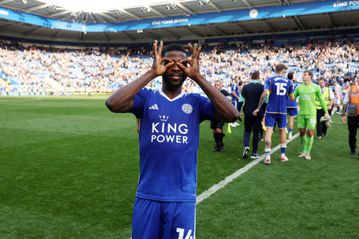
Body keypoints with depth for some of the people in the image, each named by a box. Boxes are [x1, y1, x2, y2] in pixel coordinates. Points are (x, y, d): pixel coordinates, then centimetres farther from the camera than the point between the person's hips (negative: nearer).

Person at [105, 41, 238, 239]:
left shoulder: (196, 102, 1)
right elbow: (113, 104, -20)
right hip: (148, 196, 0)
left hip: (183, 198, 1)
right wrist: (151, 73, -18)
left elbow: (231, 115, -14)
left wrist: (198, 77, -15)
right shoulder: (146, 97, -1)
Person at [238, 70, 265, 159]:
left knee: (247, 130, 16)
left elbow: (241, 101, 0)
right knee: (256, 132, 8)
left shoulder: (245, 87, -1)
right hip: (258, 113, -1)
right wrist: (263, 112, 6)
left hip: (248, 113, 1)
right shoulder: (262, 87, -4)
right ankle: (254, 153, 11)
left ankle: (246, 146, -8)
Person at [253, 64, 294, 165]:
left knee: (269, 130, -2)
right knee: (282, 131, 15)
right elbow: (292, 98, 8)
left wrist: (258, 108, -9)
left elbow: (265, 94, -14)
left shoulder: (270, 79, -2)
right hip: (282, 110, 2)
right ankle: (283, 155, 22)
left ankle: (267, 156, -9)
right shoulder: (288, 81, 6)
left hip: (271, 110, -2)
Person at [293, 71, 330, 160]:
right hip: (301, 113, 3)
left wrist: (326, 112, 5)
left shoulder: (316, 87, -1)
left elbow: (321, 100, 4)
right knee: (302, 132, 6)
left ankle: (307, 152, 6)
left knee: (310, 133, -5)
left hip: (311, 114, -3)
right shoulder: (299, 87, 6)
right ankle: (304, 150, 22)